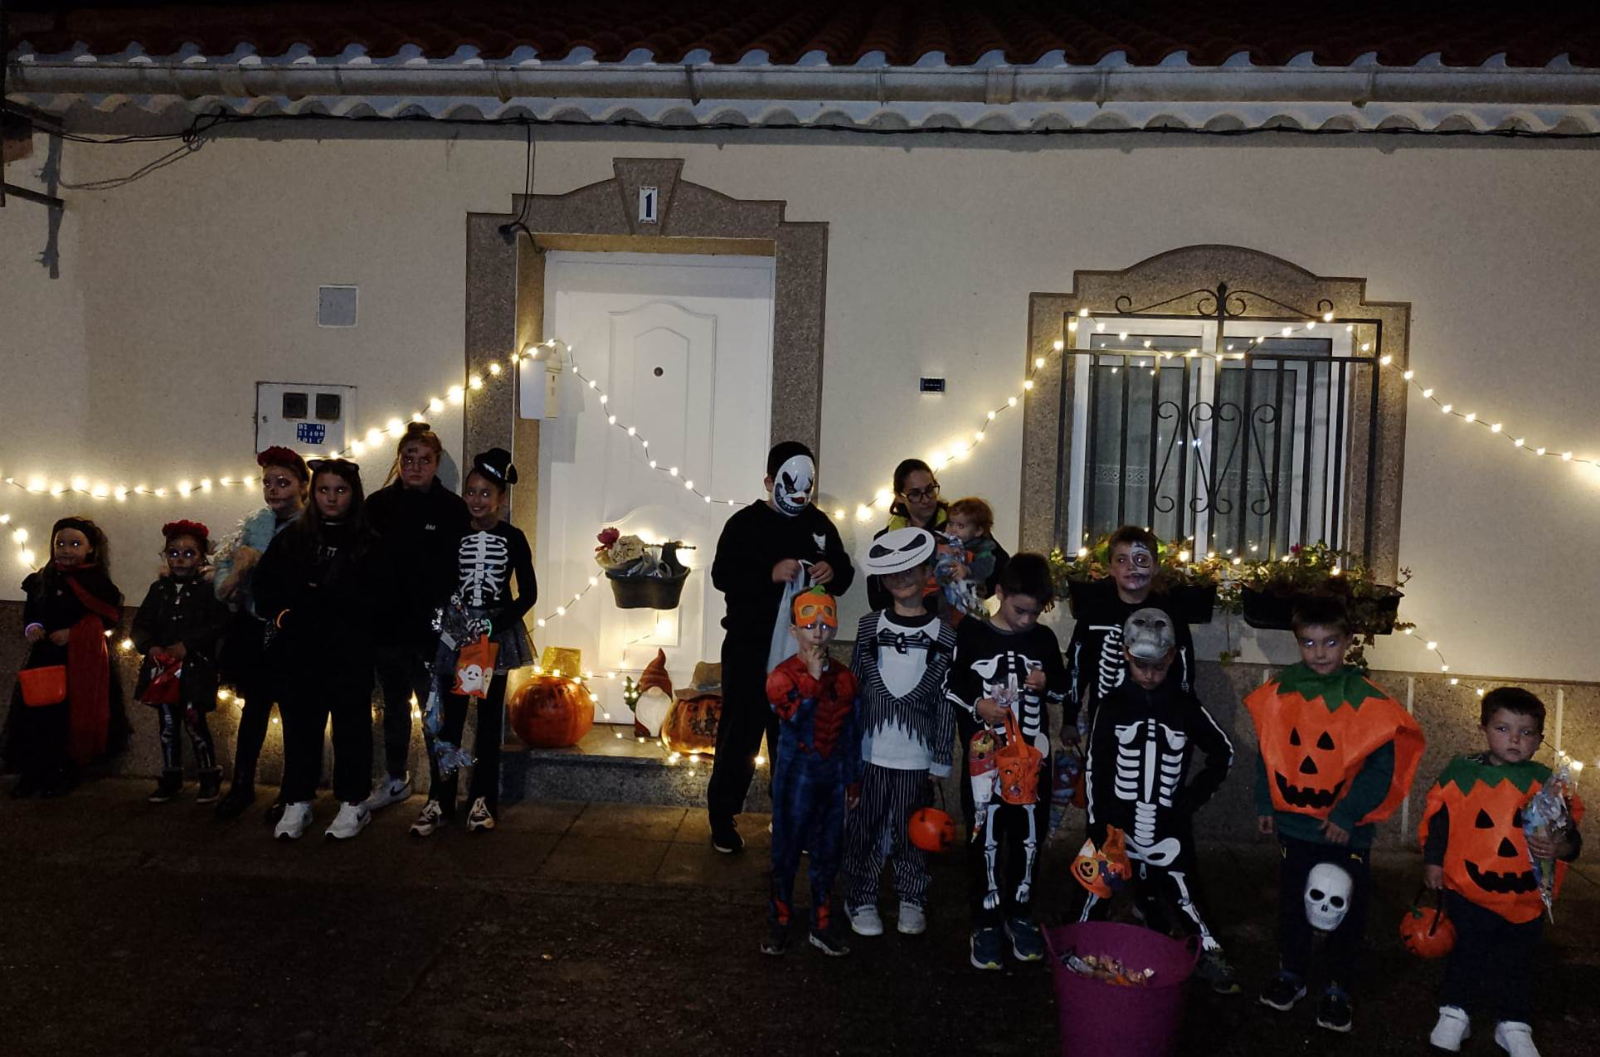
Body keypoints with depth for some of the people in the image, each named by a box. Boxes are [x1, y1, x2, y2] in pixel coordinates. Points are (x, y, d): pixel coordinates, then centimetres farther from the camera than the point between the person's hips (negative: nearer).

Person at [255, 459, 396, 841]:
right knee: (300, 724, 8)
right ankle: (297, 803, 19)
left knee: (351, 724, 5)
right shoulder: (293, 538, 10)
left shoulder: (370, 544, 1)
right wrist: (281, 614, -9)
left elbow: (381, 599, -6)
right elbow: (265, 583, 8)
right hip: (299, 654, 3)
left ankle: (354, 803, 14)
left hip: (350, 655, -2)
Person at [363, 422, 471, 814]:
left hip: (432, 630, -4)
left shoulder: (452, 509, -6)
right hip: (388, 625, 4)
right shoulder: (378, 504, 3)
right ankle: (395, 779, 35)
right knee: (394, 704, 19)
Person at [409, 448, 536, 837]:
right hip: (456, 631, 1)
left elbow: (528, 593, -3)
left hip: (497, 633, -1)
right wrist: (442, 623, -9)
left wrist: (496, 623, -14)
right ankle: (439, 800, 7)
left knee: (489, 716, 7)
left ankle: (482, 799, 15)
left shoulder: (513, 538, -3)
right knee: (448, 715, 0)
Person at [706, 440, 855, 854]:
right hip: (749, 650, -4)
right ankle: (722, 816, 15)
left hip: (800, 651, 4)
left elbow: (845, 573, 15)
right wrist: (770, 574, -26)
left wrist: (833, 572, -9)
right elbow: (722, 575, -13)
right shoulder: (745, 523, -4)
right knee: (740, 732, 3)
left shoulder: (819, 523, 9)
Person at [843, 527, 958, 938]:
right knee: (865, 828, 7)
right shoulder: (869, 626, 1)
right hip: (870, 750, 1)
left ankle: (912, 901, 28)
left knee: (912, 830, 10)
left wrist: (941, 759, 0)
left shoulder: (944, 635, -2)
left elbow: (946, 702, 0)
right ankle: (861, 900, 22)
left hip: (917, 756, 0)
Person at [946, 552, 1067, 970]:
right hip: (985, 756, -3)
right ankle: (985, 922, 16)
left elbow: (1063, 690, 16)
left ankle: (1019, 915, 26)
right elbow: (948, 684, 0)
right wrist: (976, 705, -17)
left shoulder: (1044, 639, 5)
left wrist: (1048, 683, -6)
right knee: (985, 839, 3)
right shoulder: (971, 633, -4)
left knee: (1028, 838, 10)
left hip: (1032, 758, 3)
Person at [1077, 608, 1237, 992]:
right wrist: (1097, 826, -5)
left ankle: (1210, 956, 14)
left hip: (1170, 826, 0)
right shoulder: (1113, 706, -1)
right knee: (1100, 889, 7)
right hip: (1120, 823, 0)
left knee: (1183, 894, 1)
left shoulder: (1185, 707, 1)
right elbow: (1096, 768, -1)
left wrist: (1194, 797, 3)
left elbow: (1223, 754, 12)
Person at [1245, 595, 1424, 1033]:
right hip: (1294, 824, 3)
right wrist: (1265, 804, 5)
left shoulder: (1366, 699, -13)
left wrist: (1348, 815, -17)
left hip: (1347, 832, -2)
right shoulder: (1279, 692, -4)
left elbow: (1380, 768, -12)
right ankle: (1291, 973, 34)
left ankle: (1338, 989, 25)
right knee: (1292, 904, 16)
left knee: (1346, 912, 9)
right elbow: (1267, 752, 5)